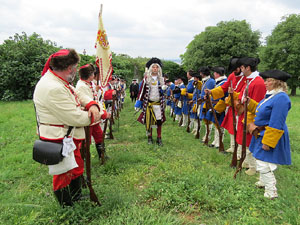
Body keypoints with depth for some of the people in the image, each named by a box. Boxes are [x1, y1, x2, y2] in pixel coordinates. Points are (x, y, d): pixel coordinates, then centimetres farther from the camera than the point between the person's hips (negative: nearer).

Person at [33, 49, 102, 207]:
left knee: (77, 168, 24)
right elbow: (75, 118, -29)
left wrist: (92, 105, -11)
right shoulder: (52, 89, -29)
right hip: (59, 141, -10)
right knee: (64, 176, 8)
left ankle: (78, 197, 46)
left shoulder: (60, 82, 5)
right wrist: (95, 116, -11)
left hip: (71, 137, 10)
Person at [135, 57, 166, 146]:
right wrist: (138, 101, -3)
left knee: (159, 120, 1)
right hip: (148, 103, -2)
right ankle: (150, 137, 21)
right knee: (148, 120, 5)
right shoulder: (146, 79, -2)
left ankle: (159, 138, 11)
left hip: (159, 103, 2)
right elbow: (142, 90, 0)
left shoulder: (161, 79, 7)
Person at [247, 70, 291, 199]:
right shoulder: (271, 95, 7)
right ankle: (263, 182, 43)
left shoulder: (281, 98, -25)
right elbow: (260, 110, 20)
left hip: (270, 136, -10)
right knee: (261, 160, 24)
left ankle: (271, 192, 12)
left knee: (263, 165, -4)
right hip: (262, 134, 10)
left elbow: (276, 125, -27)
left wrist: (268, 142, -25)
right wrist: (249, 102, 7)